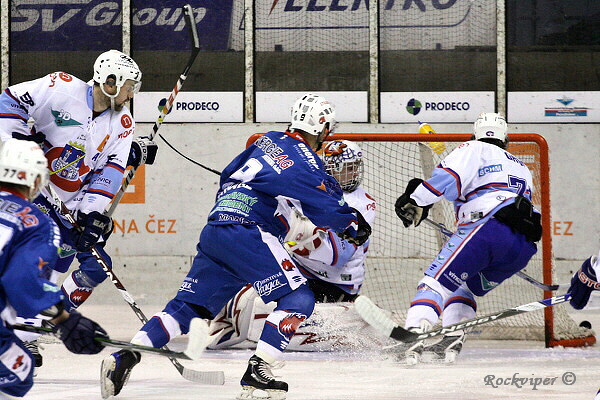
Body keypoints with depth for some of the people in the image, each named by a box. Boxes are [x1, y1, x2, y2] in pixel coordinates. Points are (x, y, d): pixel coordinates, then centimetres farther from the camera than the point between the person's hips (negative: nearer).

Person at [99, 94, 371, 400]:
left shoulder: (268, 141, 20)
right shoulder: (305, 162, -6)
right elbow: (328, 208, -8)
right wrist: (353, 224, 12)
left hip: (214, 232, 9)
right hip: (245, 234, -9)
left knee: (188, 305, 10)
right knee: (298, 298, -5)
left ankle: (123, 357, -4)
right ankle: (256, 373, -16)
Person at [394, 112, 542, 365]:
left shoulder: (475, 149, 16)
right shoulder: (522, 169, 37)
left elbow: (449, 176, -3)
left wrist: (417, 200, -3)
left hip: (489, 226, -7)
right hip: (525, 248, 7)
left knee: (438, 280, -11)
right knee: (464, 288, 22)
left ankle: (414, 333, -34)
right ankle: (453, 340, -2)